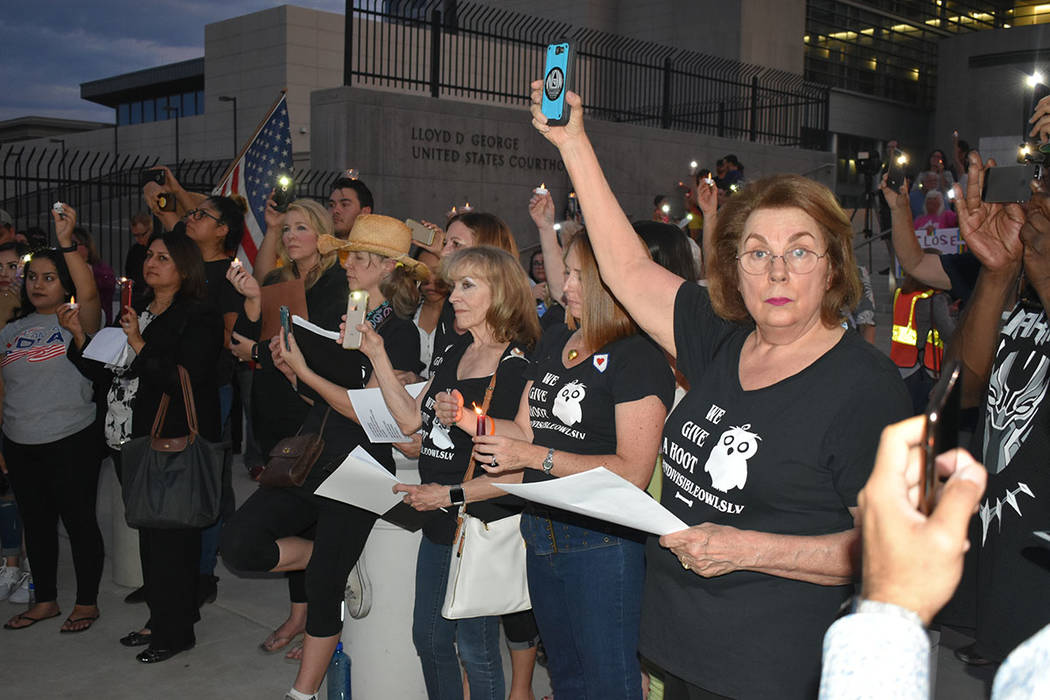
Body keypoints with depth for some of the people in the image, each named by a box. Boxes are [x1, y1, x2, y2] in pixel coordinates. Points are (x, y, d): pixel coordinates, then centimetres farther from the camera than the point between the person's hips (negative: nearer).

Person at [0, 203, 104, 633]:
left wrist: (67, 242, -32)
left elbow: (88, 292, -26)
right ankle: (45, 600, 28)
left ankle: (87, 602, 16)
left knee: (79, 520, 2)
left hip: (71, 441, -6)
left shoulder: (78, 320, -3)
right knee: (36, 522, 14)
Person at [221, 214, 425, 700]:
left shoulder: (400, 334, -10)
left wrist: (305, 371, -18)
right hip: (311, 458, 7)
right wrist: (289, 369, -1)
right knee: (240, 542, -8)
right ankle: (335, 562, 15)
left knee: (323, 586, 1)